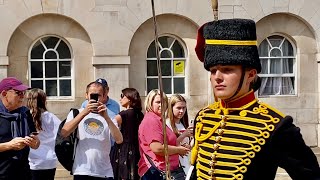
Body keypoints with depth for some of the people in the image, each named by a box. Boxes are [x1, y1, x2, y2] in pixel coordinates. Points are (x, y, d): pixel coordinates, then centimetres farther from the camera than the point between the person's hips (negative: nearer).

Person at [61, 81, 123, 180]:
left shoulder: (108, 117, 11)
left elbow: (119, 140, -6)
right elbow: (64, 133, -10)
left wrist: (106, 117, -17)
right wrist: (84, 113, -17)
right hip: (82, 172, -1)